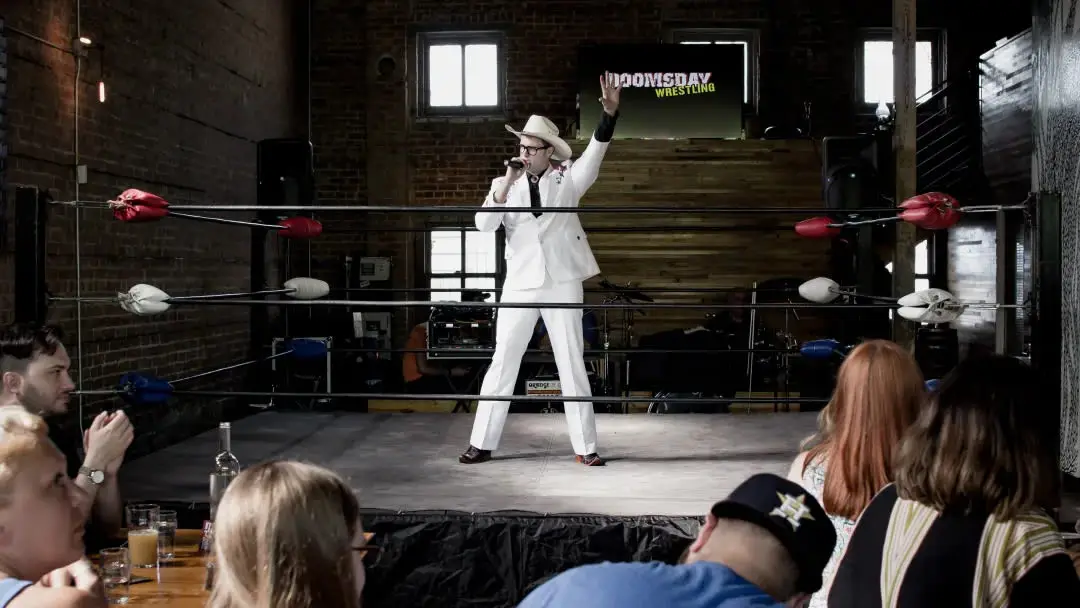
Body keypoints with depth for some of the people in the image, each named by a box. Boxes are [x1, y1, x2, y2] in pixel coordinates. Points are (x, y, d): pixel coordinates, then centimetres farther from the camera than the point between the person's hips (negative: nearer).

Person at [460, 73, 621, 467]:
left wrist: (610, 112, -28)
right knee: (503, 361, 4)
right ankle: (483, 443, 12)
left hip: (562, 284, -1)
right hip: (520, 285, 1)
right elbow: (483, 225, -9)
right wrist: (505, 187, -21)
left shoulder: (568, 179, 2)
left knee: (572, 364, 4)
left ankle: (585, 447, 11)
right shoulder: (505, 184, 4)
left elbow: (596, 151, -13)